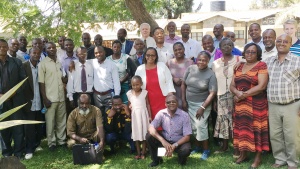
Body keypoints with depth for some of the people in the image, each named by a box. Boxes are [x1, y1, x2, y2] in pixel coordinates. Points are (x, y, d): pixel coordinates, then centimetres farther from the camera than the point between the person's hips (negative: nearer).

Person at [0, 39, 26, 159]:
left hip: (16, 99, 0)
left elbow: (23, 79, 4)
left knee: (18, 126, 2)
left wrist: (14, 92, -10)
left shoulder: (17, 62, 6)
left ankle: (18, 151, 13)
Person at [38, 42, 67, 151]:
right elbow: (41, 82, -7)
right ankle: (52, 143, 15)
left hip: (61, 97, 4)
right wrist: (45, 99, -11)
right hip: (50, 98, -4)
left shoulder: (60, 63, 10)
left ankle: (61, 140, 22)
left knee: (62, 120, 10)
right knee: (50, 122, 3)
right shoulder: (43, 63, -4)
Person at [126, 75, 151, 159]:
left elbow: (148, 104, -1)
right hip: (134, 115, 2)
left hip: (143, 114, -2)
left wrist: (150, 116, -3)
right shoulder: (129, 93, 0)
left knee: (144, 134, 4)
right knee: (136, 135, 7)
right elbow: (129, 104, 11)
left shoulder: (145, 92, -5)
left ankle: (143, 153, 12)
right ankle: (138, 153, 17)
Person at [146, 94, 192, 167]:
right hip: (164, 140, 3)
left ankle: (181, 159, 6)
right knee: (149, 136, -21)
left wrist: (174, 146, -31)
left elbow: (187, 136, -17)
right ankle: (156, 159, 2)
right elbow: (151, 128, -20)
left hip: (179, 142, -2)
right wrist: (163, 141, -34)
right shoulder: (161, 113, -11)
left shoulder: (184, 115, -16)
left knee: (186, 150, -34)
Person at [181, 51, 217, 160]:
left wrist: (203, 107, -18)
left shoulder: (211, 74, -13)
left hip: (202, 104, -4)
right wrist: (183, 100, 1)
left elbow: (212, 93, -15)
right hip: (189, 103, 4)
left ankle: (206, 150, 5)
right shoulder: (190, 69, -3)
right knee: (193, 126, 8)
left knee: (200, 125, -10)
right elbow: (183, 84, 5)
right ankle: (197, 146, 25)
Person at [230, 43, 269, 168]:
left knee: (255, 128, -1)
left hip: (256, 104, -5)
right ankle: (243, 154, 22)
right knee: (242, 128, 9)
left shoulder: (261, 66, -6)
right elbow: (232, 85, 10)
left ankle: (258, 157, 10)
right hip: (241, 104, 6)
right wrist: (237, 93, -13)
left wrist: (244, 95, -15)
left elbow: (261, 86, -16)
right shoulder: (239, 67, 13)